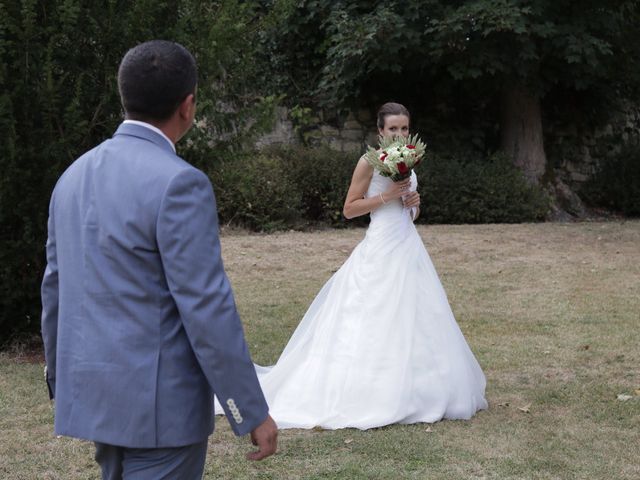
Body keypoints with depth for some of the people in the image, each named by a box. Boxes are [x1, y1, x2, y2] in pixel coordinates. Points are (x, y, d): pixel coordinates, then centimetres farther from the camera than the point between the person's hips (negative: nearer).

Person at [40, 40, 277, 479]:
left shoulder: (75, 175, 6)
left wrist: (63, 378, 26)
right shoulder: (179, 183, -18)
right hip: (159, 401, -8)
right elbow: (207, 308, -20)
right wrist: (253, 412, -13)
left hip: (94, 393, 8)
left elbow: (55, 287, 14)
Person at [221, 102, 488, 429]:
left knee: (411, 319, 9)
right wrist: (386, 196, -17)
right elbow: (349, 209, -9)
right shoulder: (370, 162, -8)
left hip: (409, 246, 8)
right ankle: (369, 393, 3)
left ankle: (410, 390, 18)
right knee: (375, 321, -5)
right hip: (381, 249, -8)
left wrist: (414, 202, 0)